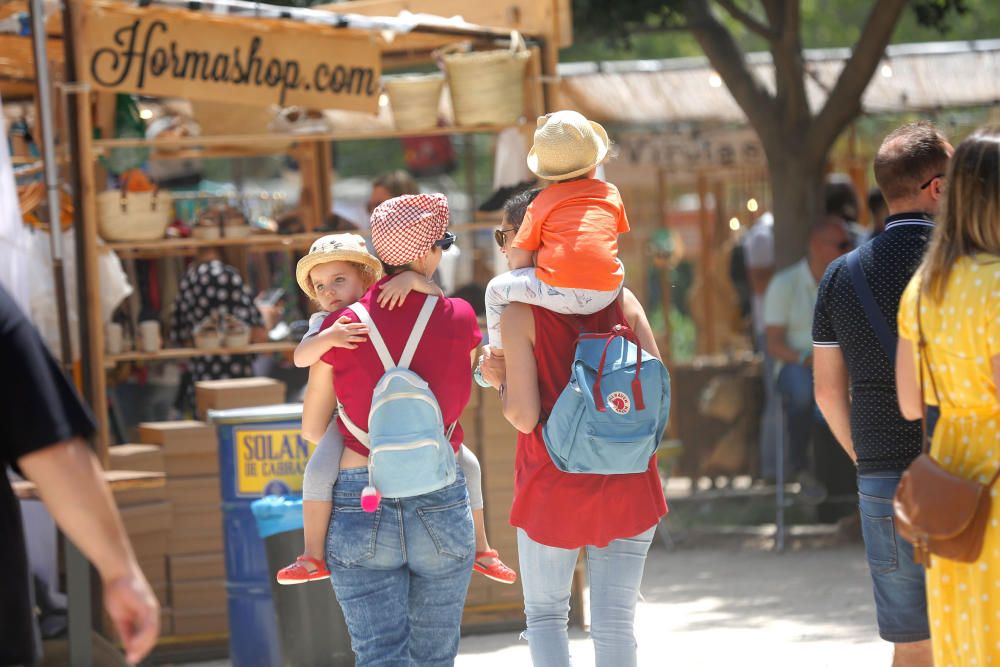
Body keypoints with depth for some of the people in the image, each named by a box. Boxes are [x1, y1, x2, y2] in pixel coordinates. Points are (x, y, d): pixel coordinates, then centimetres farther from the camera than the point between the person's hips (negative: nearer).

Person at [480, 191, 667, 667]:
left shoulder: (520, 313, -8)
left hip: (553, 484, -3)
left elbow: (524, 417, -12)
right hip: (628, 484, 3)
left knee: (546, 615, 13)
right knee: (615, 623, 5)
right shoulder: (623, 299, 2)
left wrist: (499, 379, 6)